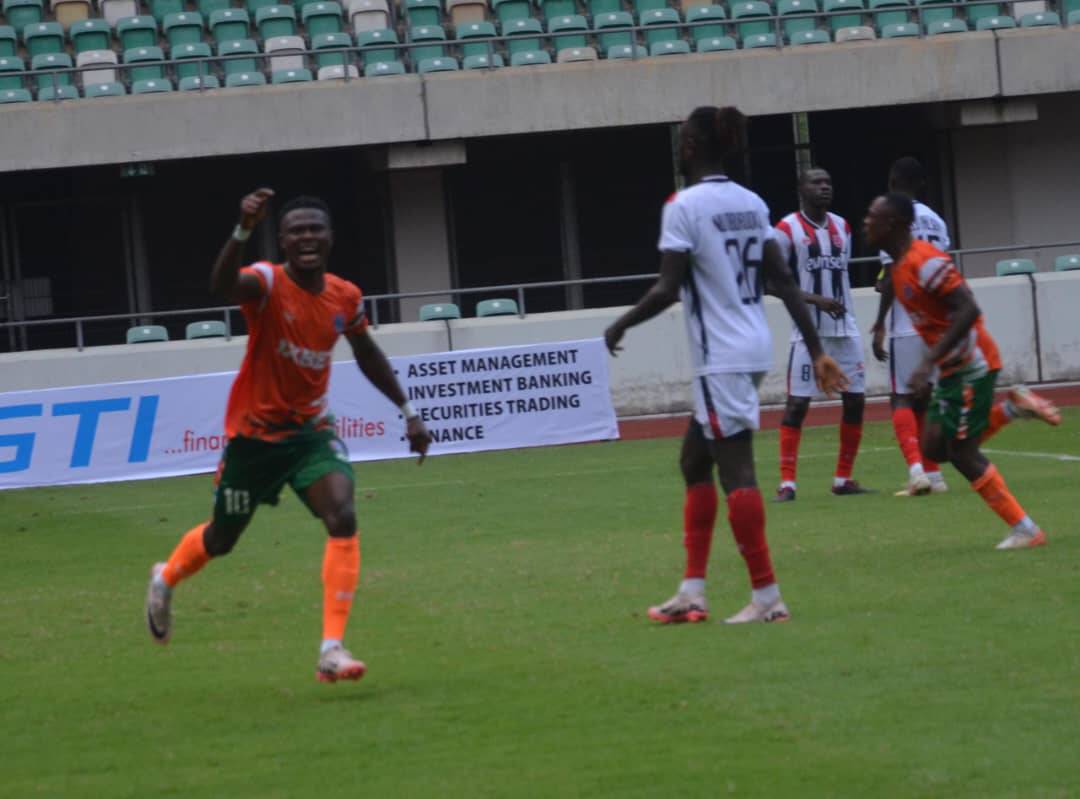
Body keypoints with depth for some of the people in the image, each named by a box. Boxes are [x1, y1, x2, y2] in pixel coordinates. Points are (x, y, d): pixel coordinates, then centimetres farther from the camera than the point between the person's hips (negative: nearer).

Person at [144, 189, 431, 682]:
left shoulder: (345, 297, -5)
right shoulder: (269, 283, -21)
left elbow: (368, 355, 15)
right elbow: (222, 288, -46)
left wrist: (408, 412, 14)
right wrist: (243, 232, -62)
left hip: (310, 429, 3)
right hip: (253, 433, -3)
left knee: (343, 519, -21)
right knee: (222, 538, 13)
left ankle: (332, 648, -21)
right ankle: (165, 579, 48)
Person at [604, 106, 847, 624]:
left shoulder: (684, 206, -12)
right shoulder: (751, 203, 10)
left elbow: (667, 290, -17)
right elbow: (784, 283, 9)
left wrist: (621, 325, -1)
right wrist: (816, 351, 11)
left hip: (720, 357, -8)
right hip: (753, 347, 9)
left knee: (736, 471, -5)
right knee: (694, 461, 16)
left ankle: (767, 596, -6)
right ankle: (692, 592, 16)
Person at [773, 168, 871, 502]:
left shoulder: (842, 227, 12)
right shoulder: (787, 230, -7)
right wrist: (816, 300, -20)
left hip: (845, 330, 6)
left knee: (855, 401, 4)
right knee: (797, 404, -8)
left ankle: (843, 479, 14)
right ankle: (787, 483, -6)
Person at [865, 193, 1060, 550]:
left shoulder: (925, 262, -22)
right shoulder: (897, 265, 8)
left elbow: (968, 309, -28)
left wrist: (929, 362, -31)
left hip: (971, 366, -9)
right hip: (951, 368, 9)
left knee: (962, 453, -6)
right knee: (935, 446, 9)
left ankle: (1025, 530, 2)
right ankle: (1013, 407, 16)